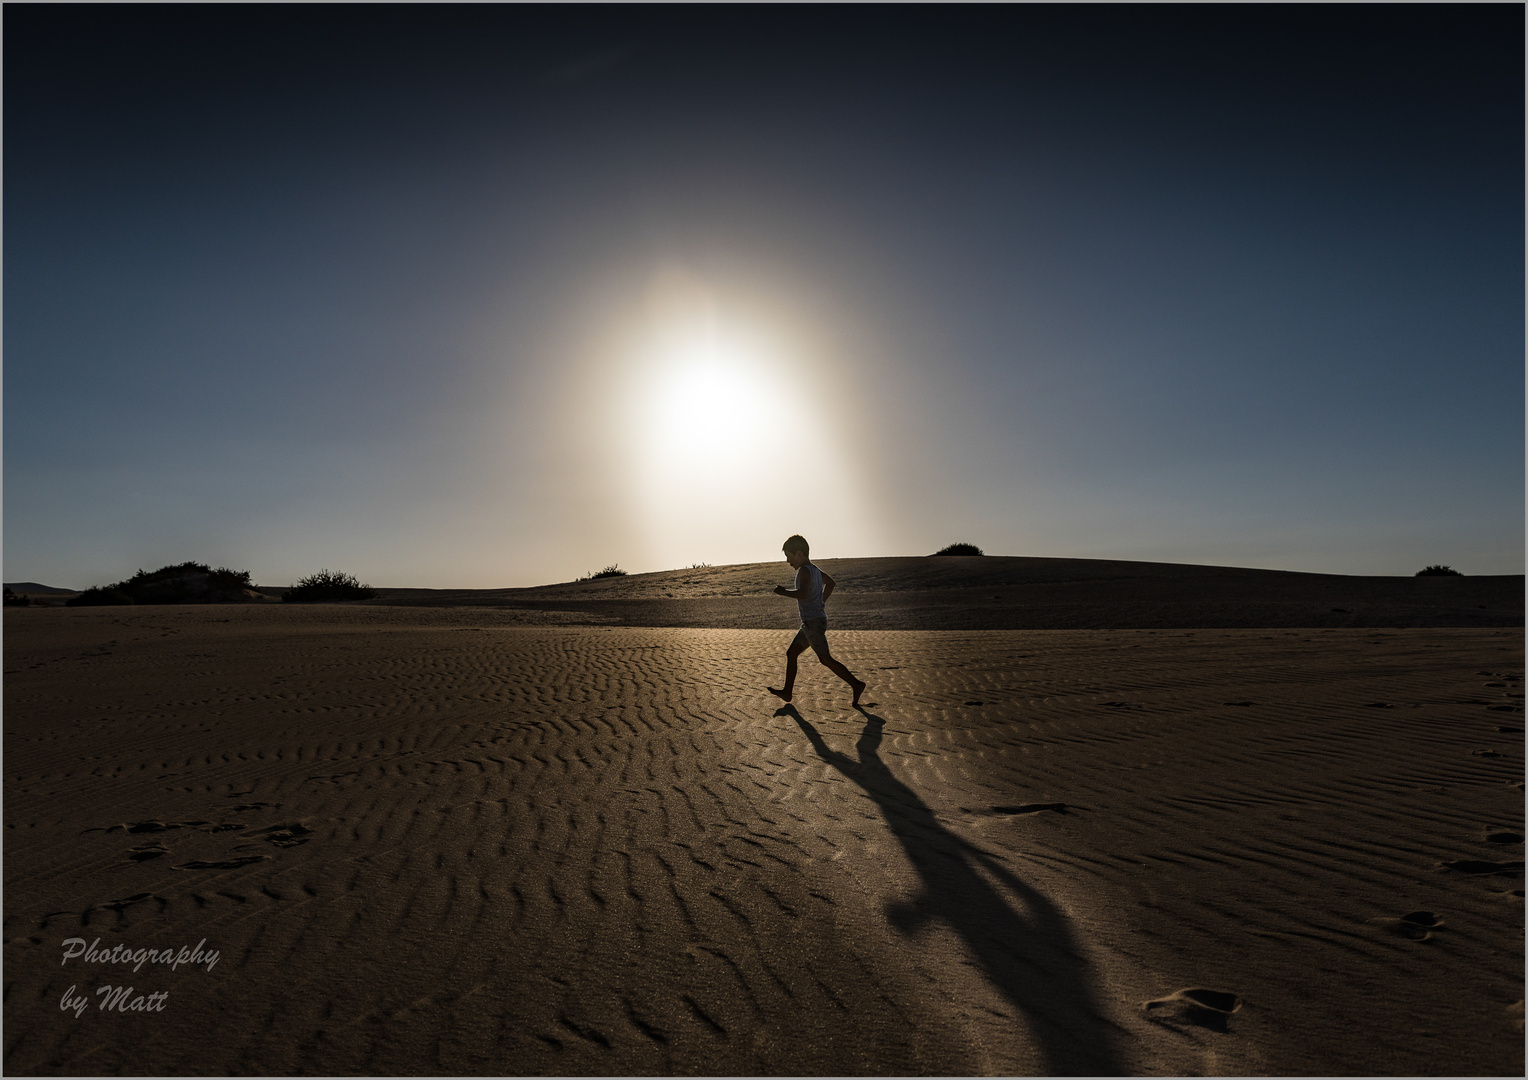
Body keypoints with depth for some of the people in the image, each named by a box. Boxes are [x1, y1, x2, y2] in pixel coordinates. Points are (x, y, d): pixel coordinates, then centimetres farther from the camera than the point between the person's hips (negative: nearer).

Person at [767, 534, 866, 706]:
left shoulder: (804, 570, -15)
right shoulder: (814, 569, 14)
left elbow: (803, 594, -31)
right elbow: (831, 583, 30)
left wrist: (784, 592, -18)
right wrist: (821, 602, 27)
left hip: (813, 622, -10)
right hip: (810, 622, 10)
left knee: (825, 659, -6)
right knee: (791, 653, 12)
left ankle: (856, 685, -3)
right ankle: (787, 692, 15)